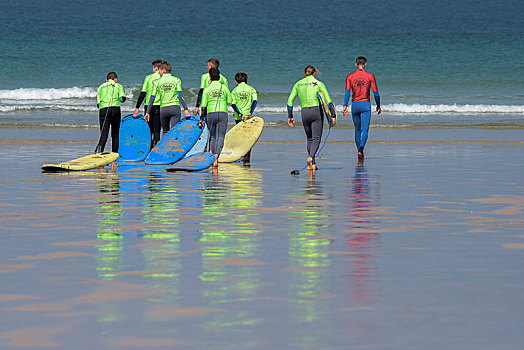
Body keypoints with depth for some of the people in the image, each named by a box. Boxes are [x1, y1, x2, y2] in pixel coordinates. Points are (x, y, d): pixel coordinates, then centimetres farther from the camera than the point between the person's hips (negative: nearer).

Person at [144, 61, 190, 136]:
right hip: (175, 107, -1)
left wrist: (147, 112, 7)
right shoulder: (176, 80, 4)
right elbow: (180, 95, -7)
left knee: (165, 132, 14)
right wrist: (186, 109, -11)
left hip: (163, 109, 1)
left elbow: (152, 98, 3)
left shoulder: (158, 82, 6)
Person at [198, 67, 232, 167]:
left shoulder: (207, 90, 3)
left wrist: (202, 118, 9)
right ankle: (216, 155, -29)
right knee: (220, 137, -6)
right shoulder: (224, 87, 3)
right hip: (222, 113, -1)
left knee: (213, 137, 15)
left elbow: (203, 106, 2)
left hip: (210, 114, 1)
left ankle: (214, 158, 17)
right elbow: (230, 101, 8)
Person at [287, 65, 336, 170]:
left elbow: (290, 101, 6)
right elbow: (328, 101, -7)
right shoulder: (319, 84, -1)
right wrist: (333, 116, -5)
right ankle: (311, 157, -31)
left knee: (310, 138, 17)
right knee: (316, 138, -5)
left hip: (304, 112, 3)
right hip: (316, 111, -3)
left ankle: (312, 164, 15)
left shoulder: (298, 84, 9)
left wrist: (290, 116, 13)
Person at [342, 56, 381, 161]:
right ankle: (361, 149, -28)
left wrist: (345, 106, -11)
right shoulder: (370, 76, -2)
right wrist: (378, 106, 11)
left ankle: (359, 152, 23)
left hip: (355, 105, 2)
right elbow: (376, 93, -1)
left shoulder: (350, 76, 1)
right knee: (365, 130, -5)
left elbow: (347, 92, -8)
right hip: (365, 105, -2)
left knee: (357, 129, 16)